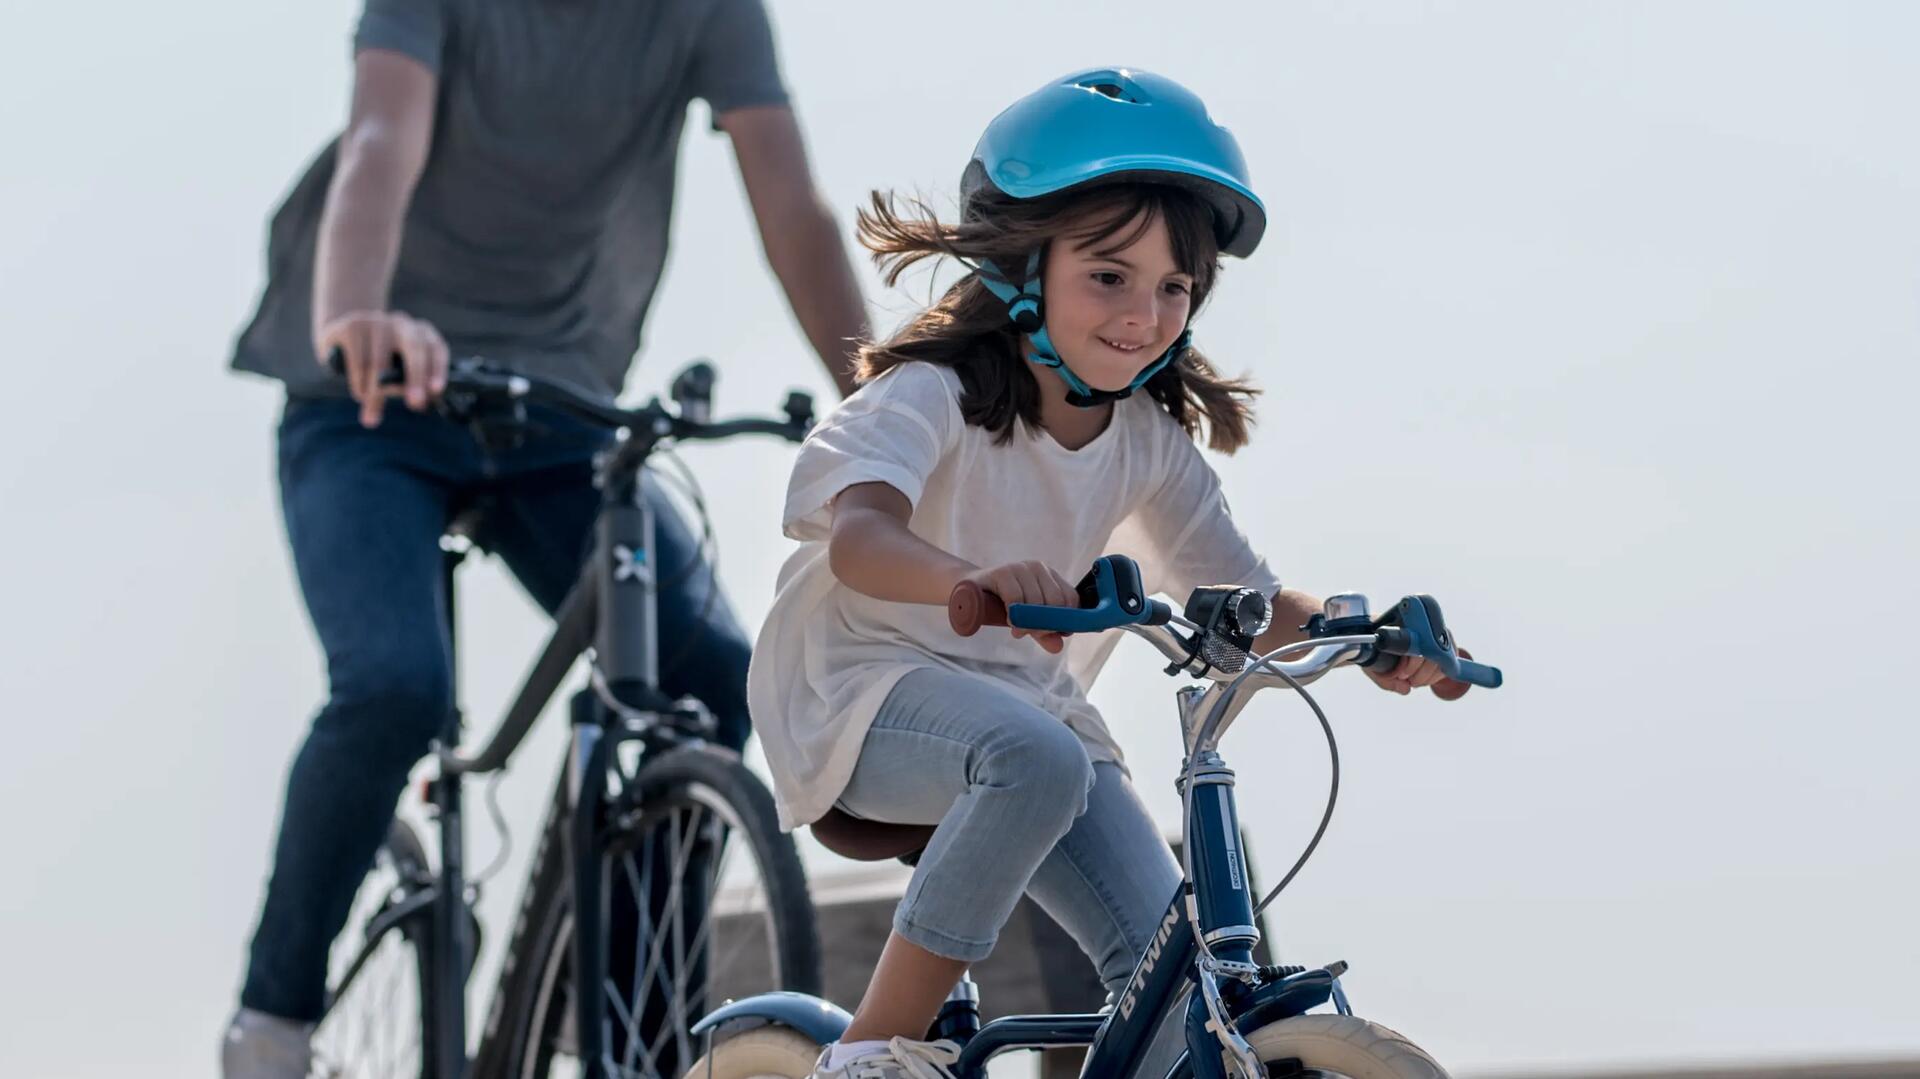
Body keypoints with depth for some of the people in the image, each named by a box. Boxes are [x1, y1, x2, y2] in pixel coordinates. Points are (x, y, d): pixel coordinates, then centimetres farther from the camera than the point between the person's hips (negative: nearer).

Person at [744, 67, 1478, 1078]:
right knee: (1037, 760, -38)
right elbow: (859, 533, -38)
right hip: (866, 692, -6)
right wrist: (973, 579, -61)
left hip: (1027, 701, 6)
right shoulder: (934, 395, -19)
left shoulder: (1152, 442, 0)